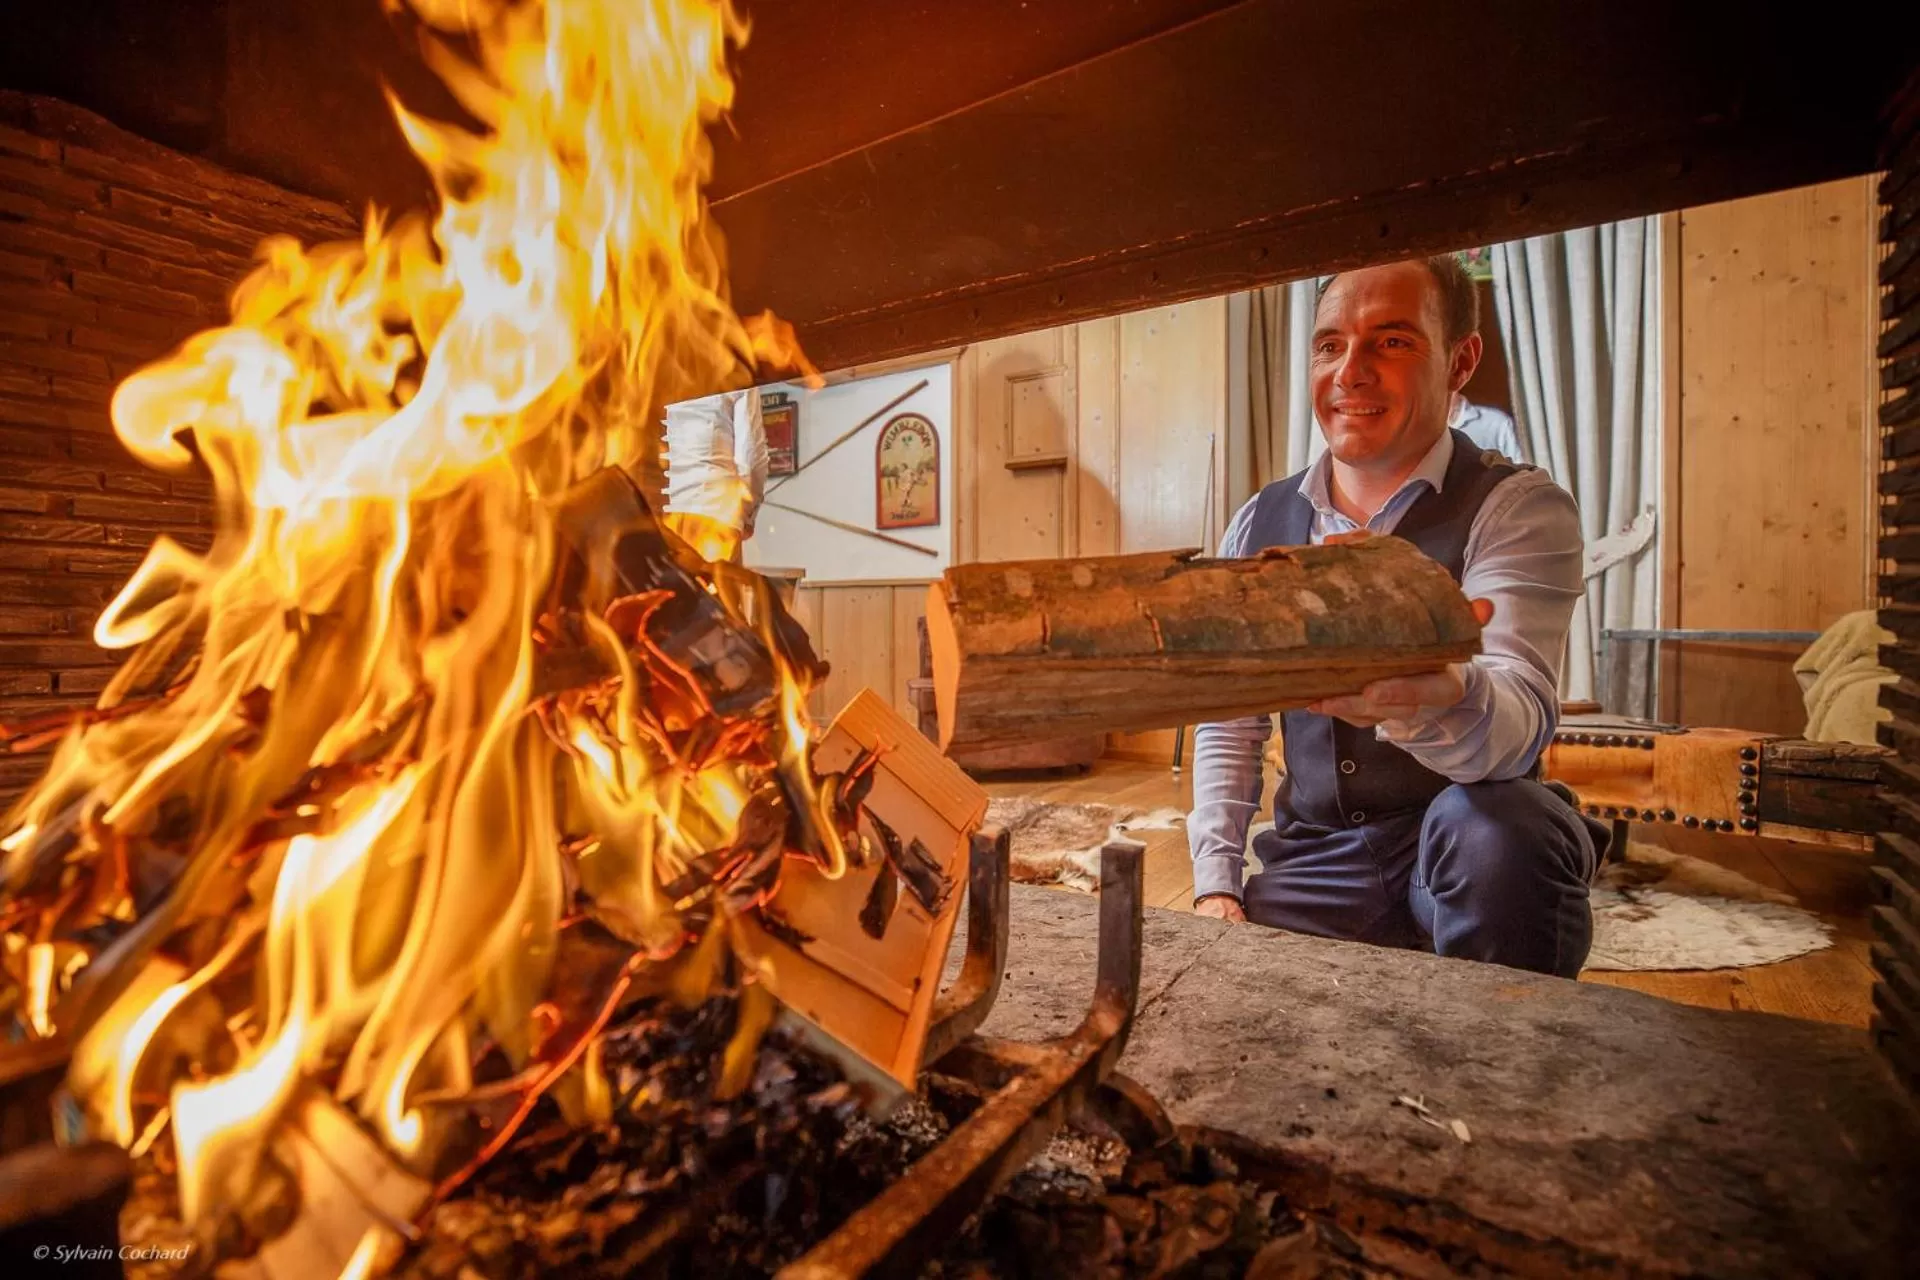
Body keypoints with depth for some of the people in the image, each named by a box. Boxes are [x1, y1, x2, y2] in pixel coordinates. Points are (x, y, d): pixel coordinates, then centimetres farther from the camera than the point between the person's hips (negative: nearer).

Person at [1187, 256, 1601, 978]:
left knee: (1496, 826, -33)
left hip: (1468, 860, -1)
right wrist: (1215, 883, -5)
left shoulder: (1519, 508, -9)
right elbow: (1230, 725, 4)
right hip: (1315, 862, 2)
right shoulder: (1259, 526, 2)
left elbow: (1519, 723, -26)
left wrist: (1439, 700, -50)